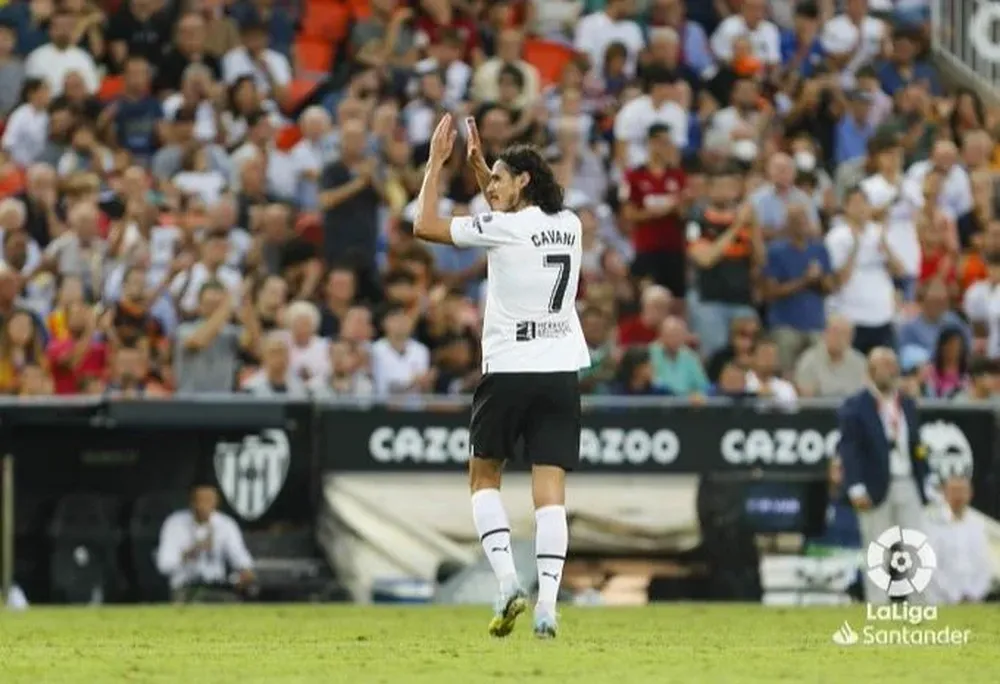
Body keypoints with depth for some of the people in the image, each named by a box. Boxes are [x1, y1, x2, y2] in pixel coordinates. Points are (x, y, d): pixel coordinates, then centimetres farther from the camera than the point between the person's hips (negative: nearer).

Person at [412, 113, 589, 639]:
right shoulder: (568, 225, 9)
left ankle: (507, 578, -4)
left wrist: (437, 161, 5)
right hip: (562, 373, 4)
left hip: (509, 371, -4)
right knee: (550, 491, -2)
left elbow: (425, 226, -3)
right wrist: (477, 162, 31)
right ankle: (547, 604, -13)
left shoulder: (503, 229, -10)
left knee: (484, 475, 14)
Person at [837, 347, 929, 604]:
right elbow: (849, 450, -12)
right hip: (876, 490, -5)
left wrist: (923, 486, 10)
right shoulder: (855, 407, -5)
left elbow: (916, 449, 15)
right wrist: (856, 489, -23)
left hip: (908, 486, 5)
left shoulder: (908, 405, 13)